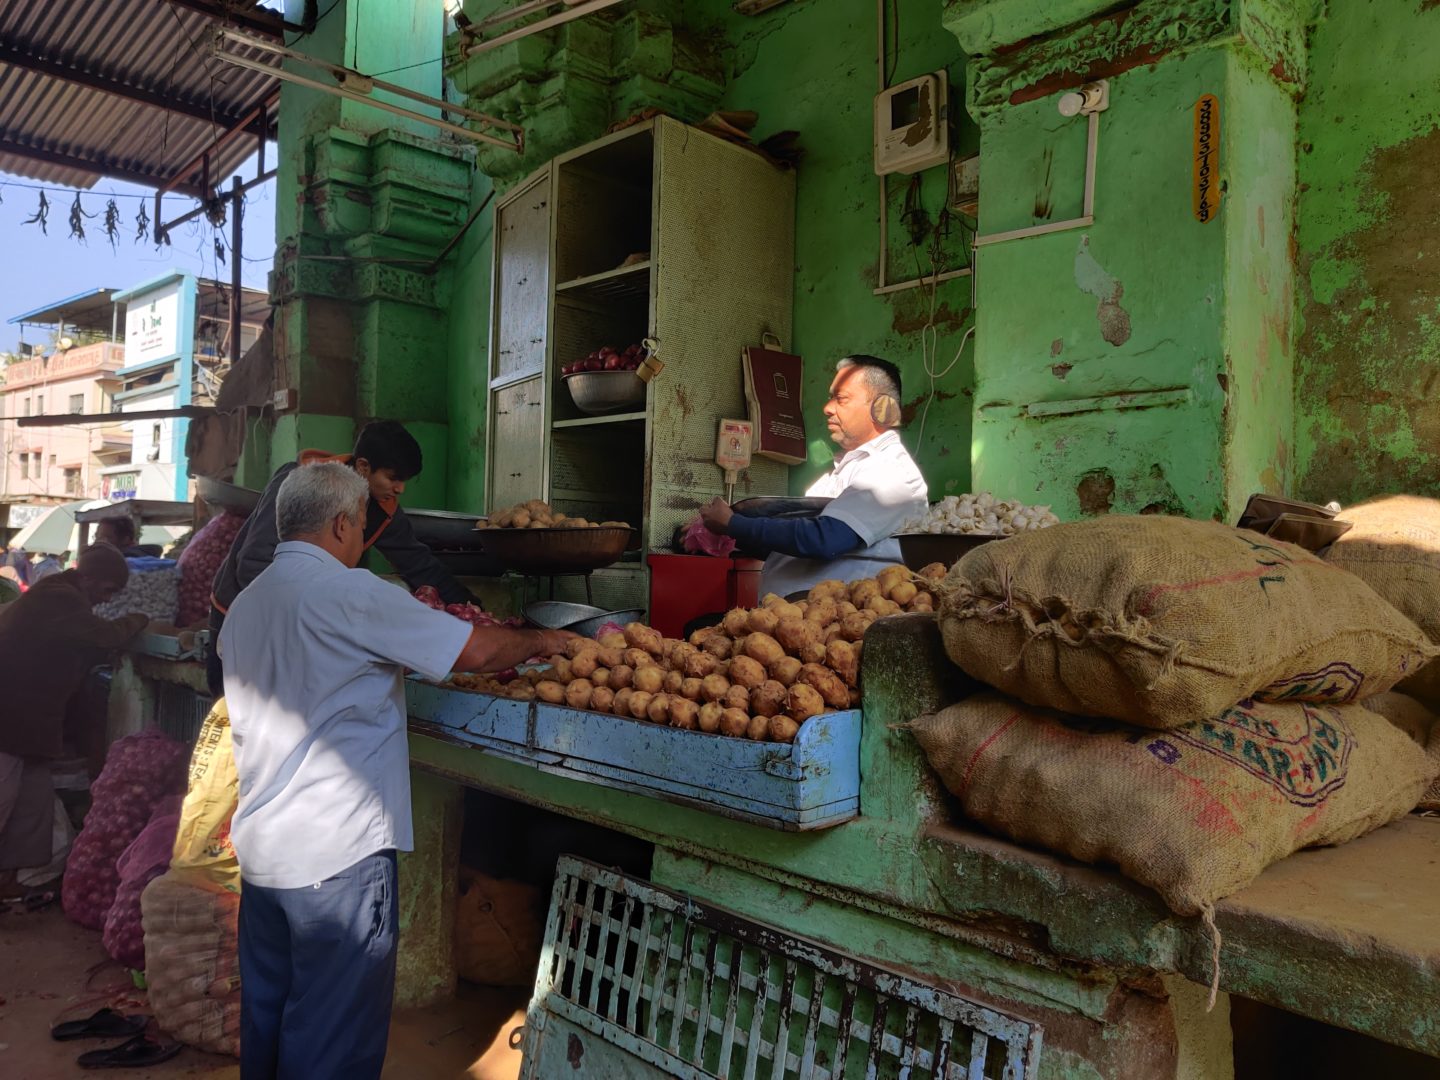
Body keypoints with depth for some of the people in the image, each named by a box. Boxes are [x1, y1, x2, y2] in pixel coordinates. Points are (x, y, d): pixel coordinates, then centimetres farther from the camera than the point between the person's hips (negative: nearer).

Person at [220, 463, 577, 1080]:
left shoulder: (243, 606, 11)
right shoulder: (349, 593, -16)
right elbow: (477, 650, -15)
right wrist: (541, 641, 3)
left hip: (260, 848, 9)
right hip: (336, 854, -8)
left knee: (264, 1021, 20)